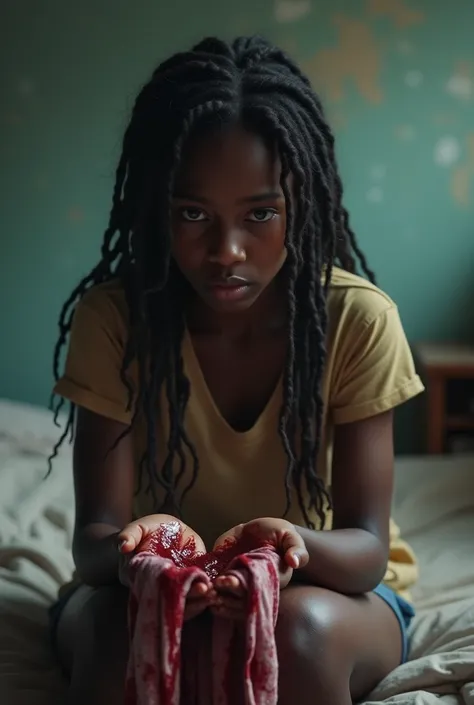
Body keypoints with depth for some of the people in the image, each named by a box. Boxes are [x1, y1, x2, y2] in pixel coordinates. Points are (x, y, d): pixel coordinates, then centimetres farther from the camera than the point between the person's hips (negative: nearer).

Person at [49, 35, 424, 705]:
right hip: (157, 589, 0)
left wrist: (296, 547, -43)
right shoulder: (112, 317, -16)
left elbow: (367, 547, -18)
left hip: (325, 589, 0)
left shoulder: (359, 320, -18)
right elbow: (94, 535, -19)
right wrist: (128, 549, -45)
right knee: (116, 623, -34)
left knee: (301, 627, -35)